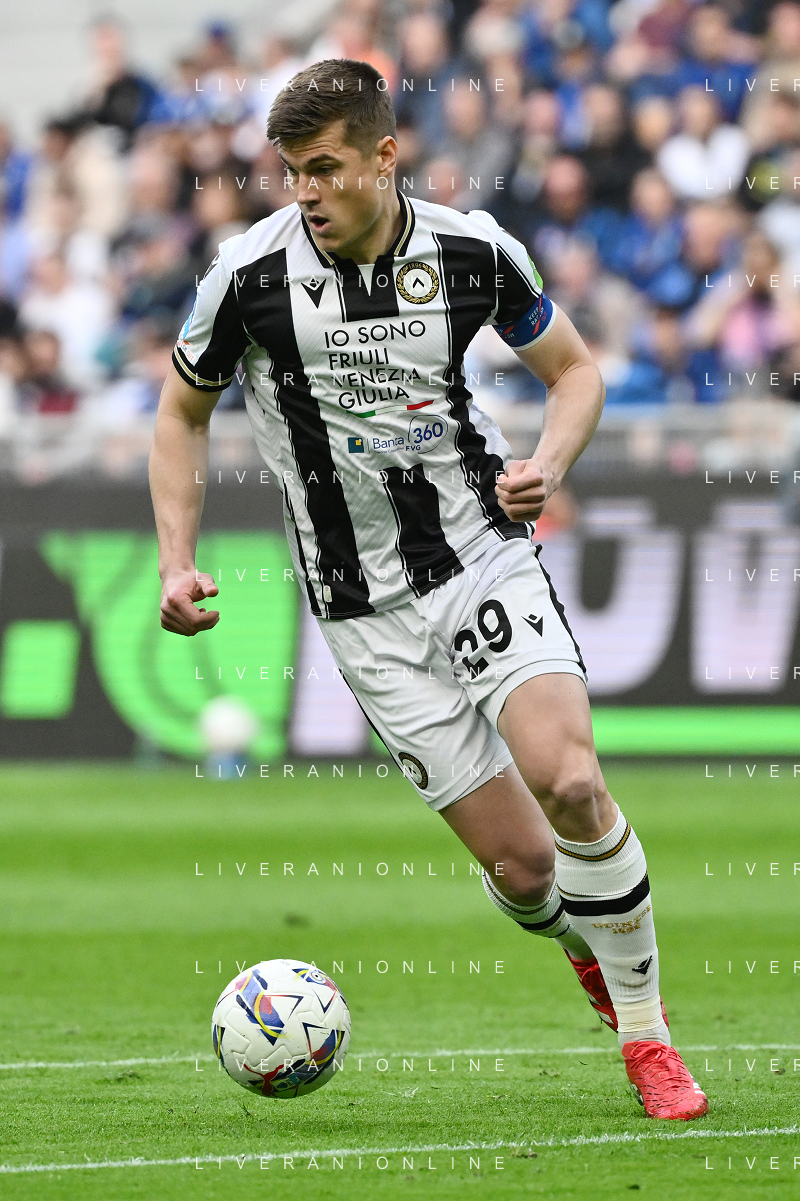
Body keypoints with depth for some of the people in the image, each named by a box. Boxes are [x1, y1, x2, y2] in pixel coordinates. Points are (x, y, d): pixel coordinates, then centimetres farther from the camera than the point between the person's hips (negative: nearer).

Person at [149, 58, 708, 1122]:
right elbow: (184, 409, 7)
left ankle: (646, 1034, -2)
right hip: (365, 612, 0)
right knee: (519, 866, -5)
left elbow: (574, 369, 10)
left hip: (486, 555, 0)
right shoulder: (252, 273, -9)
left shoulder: (472, 251, -6)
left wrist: (548, 465, -10)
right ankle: (588, 940, 33)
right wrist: (177, 563, -2)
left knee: (569, 783, -22)